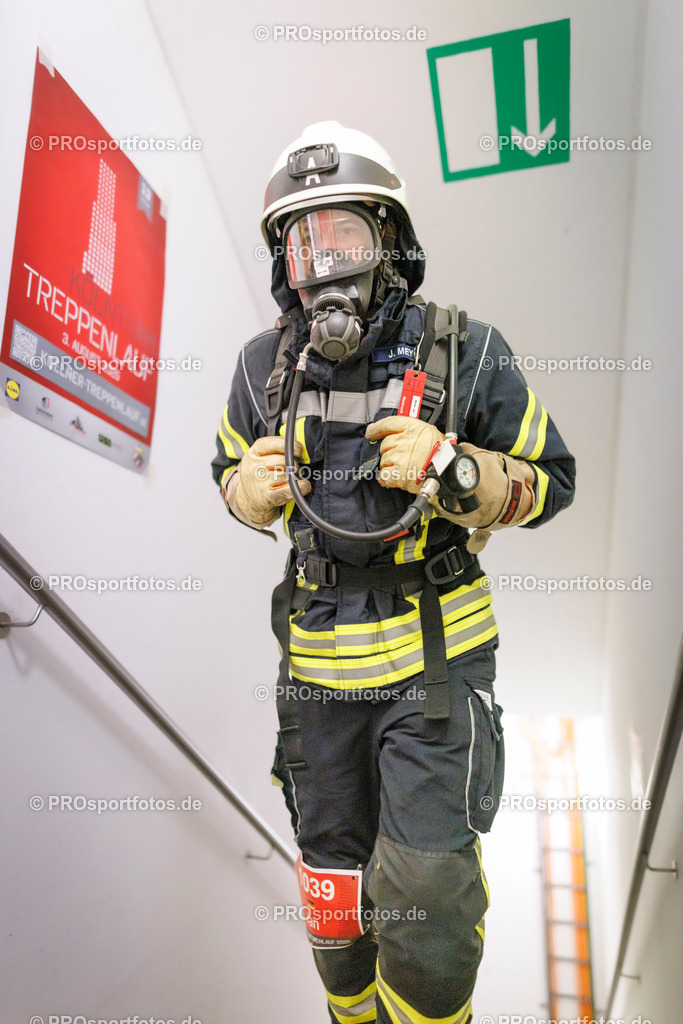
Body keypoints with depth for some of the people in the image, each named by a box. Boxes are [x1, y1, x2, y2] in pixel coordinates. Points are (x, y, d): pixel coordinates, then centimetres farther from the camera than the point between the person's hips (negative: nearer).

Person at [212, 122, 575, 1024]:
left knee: (427, 896, -3)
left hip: (435, 653, -3)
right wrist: (254, 488, -11)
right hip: (319, 662, 4)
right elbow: (230, 471, 13)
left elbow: (550, 480, -2)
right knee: (335, 895, 18)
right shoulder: (268, 365, -2)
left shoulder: (466, 354, -10)